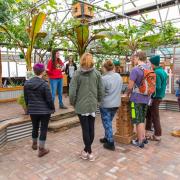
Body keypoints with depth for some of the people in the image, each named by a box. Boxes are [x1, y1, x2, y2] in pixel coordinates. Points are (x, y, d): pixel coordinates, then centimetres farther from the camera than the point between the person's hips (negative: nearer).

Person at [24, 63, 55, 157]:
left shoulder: (27, 83, 0)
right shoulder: (44, 84, -17)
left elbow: (26, 98, 9)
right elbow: (49, 99, -14)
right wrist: (52, 108, 1)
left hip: (32, 110, 5)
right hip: (44, 110, -5)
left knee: (35, 127, 22)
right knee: (43, 129, 5)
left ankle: (34, 144, 41)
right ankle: (41, 149, 12)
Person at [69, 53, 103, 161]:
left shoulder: (77, 73, -9)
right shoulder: (97, 73, -1)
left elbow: (72, 91, -11)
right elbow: (101, 90, 1)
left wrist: (73, 102, 5)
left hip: (81, 105, -3)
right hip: (93, 105, 3)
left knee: (85, 129, 6)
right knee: (91, 128, 13)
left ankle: (89, 152, 14)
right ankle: (87, 149, 27)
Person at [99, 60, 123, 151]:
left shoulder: (104, 78, -19)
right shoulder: (119, 77, 2)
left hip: (106, 104, -6)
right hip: (116, 104, 7)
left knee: (107, 123, 5)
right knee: (109, 122, 22)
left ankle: (110, 144, 10)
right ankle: (107, 138, 34)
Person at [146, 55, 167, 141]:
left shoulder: (156, 73, -20)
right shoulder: (162, 71, 10)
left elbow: (157, 87, -24)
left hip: (155, 97, -9)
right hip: (159, 96, 9)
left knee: (155, 117, 2)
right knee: (149, 114, 19)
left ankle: (157, 136, 14)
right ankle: (148, 131, 29)